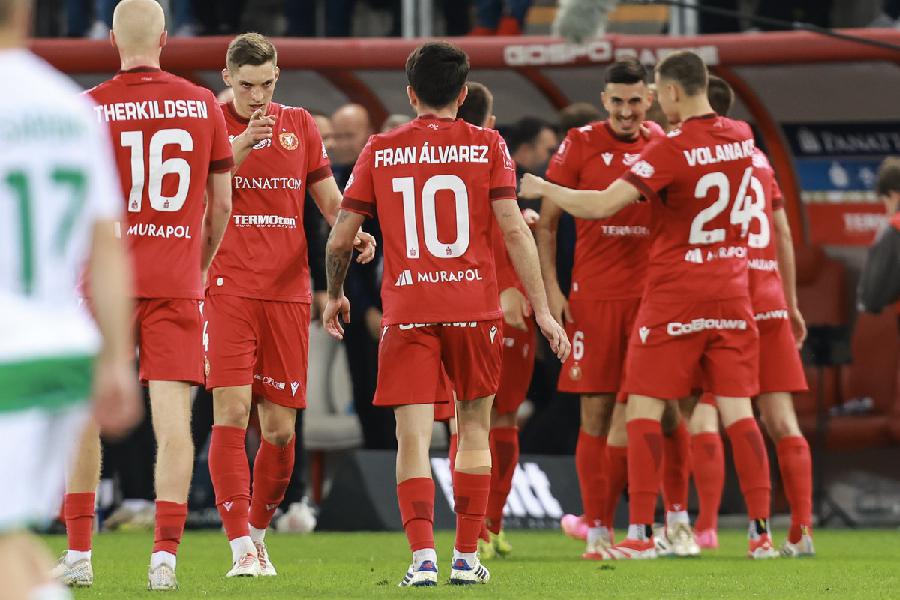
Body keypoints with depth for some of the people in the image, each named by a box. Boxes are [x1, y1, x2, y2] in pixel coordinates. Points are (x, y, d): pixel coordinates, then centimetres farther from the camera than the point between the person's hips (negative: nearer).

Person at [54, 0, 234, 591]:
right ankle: (165, 556, -9)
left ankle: (79, 554, 11)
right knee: (173, 418, -1)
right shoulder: (203, 105, 1)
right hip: (176, 285, 1)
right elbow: (221, 203, 7)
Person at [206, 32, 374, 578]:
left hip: (287, 292, 3)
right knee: (231, 411, -14)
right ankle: (241, 548, -14)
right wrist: (237, 150, -19)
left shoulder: (299, 126, 12)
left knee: (280, 429, 3)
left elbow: (330, 199, 16)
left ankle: (258, 532, 22)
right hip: (229, 290, -3)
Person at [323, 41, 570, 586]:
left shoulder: (380, 152, 4)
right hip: (474, 306, 0)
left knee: (414, 437, -3)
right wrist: (542, 310, -2)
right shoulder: (487, 146, 2)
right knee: (474, 426, 15)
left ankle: (423, 557, -16)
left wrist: (335, 296, 24)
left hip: (407, 312, 0)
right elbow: (515, 230, -5)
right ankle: (467, 558, 16)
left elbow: (340, 240, 6)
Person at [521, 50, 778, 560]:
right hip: (732, 290, 5)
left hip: (675, 295, -5)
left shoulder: (670, 151, -16)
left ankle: (641, 533, -5)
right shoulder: (741, 137, 3)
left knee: (644, 409, 0)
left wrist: (543, 189, -5)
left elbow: (601, 206, -20)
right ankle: (761, 532, 0)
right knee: (738, 411, 5)